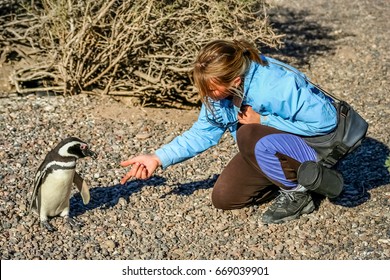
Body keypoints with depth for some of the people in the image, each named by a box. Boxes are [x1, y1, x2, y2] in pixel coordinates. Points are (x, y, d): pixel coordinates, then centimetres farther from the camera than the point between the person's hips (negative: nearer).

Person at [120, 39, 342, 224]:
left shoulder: (278, 86, -35)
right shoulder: (220, 89, -13)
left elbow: (325, 120, -29)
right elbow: (203, 132, -4)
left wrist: (263, 121, -29)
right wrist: (158, 158, -14)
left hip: (313, 144, -7)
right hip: (267, 148, 8)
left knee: (249, 135, -36)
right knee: (223, 198, 0)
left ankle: (298, 194, -12)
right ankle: (289, 177, 15)